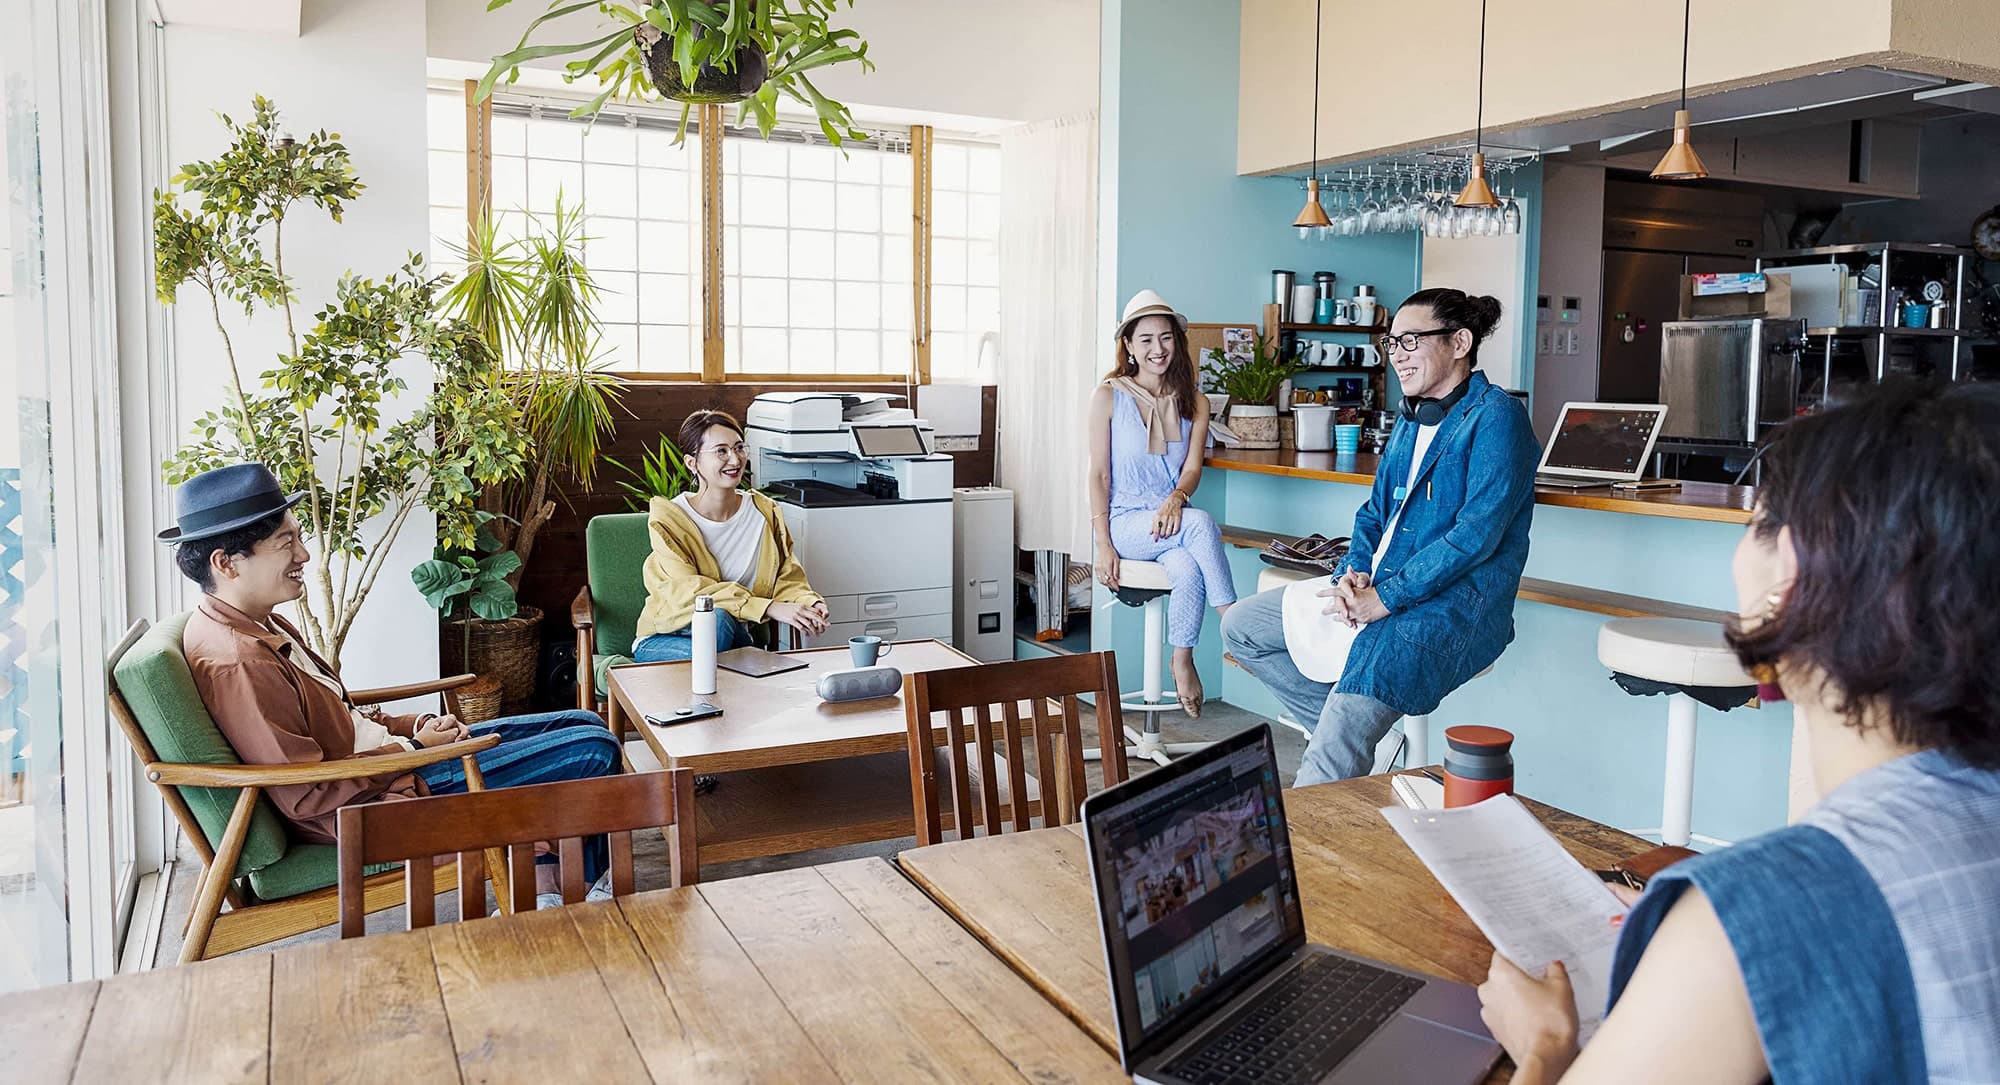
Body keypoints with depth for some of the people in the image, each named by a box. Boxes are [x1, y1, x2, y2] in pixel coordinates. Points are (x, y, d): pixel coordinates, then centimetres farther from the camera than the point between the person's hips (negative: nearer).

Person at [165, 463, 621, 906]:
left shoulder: (257, 624, 6)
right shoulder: (235, 661, -26)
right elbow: (306, 797, -25)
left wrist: (418, 724, 1)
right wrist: (412, 749, -15)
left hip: (384, 753, 11)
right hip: (376, 799, -11)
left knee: (583, 724, 12)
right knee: (595, 750, -10)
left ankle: (545, 892, 12)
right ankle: (597, 889, 14)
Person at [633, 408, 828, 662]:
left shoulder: (765, 512, 0)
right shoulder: (668, 519, -14)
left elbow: (787, 579, 1)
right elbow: (687, 592, -25)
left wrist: (810, 603, -25)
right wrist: (769, 608, -35)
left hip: (734, 635, 3)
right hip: (666, 639, -3)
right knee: (718, 618, -35)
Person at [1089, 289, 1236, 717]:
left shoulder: (1195, 403, 11)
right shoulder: (1109, 396, 1)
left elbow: (1193, 468, 0)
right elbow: (1099, 473, -2)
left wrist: (1176, 498, -24)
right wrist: (1103, 544, -11)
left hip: (1170, 519, 3)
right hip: (1125, 521, -3)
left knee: (1189, 569, -33)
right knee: (1201, 522, -32)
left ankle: (1183, 662, -18)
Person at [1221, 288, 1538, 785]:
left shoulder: (1495, 415, -10)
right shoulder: (1412, 419, 17)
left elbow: (1477, 533, -19)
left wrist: (1382, 599, -22)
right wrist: (1353, 573, -3)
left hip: (1456, 605, -9)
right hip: (1375, 589, 9)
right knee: (1240, 627, 6)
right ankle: (1339, 724, 5)